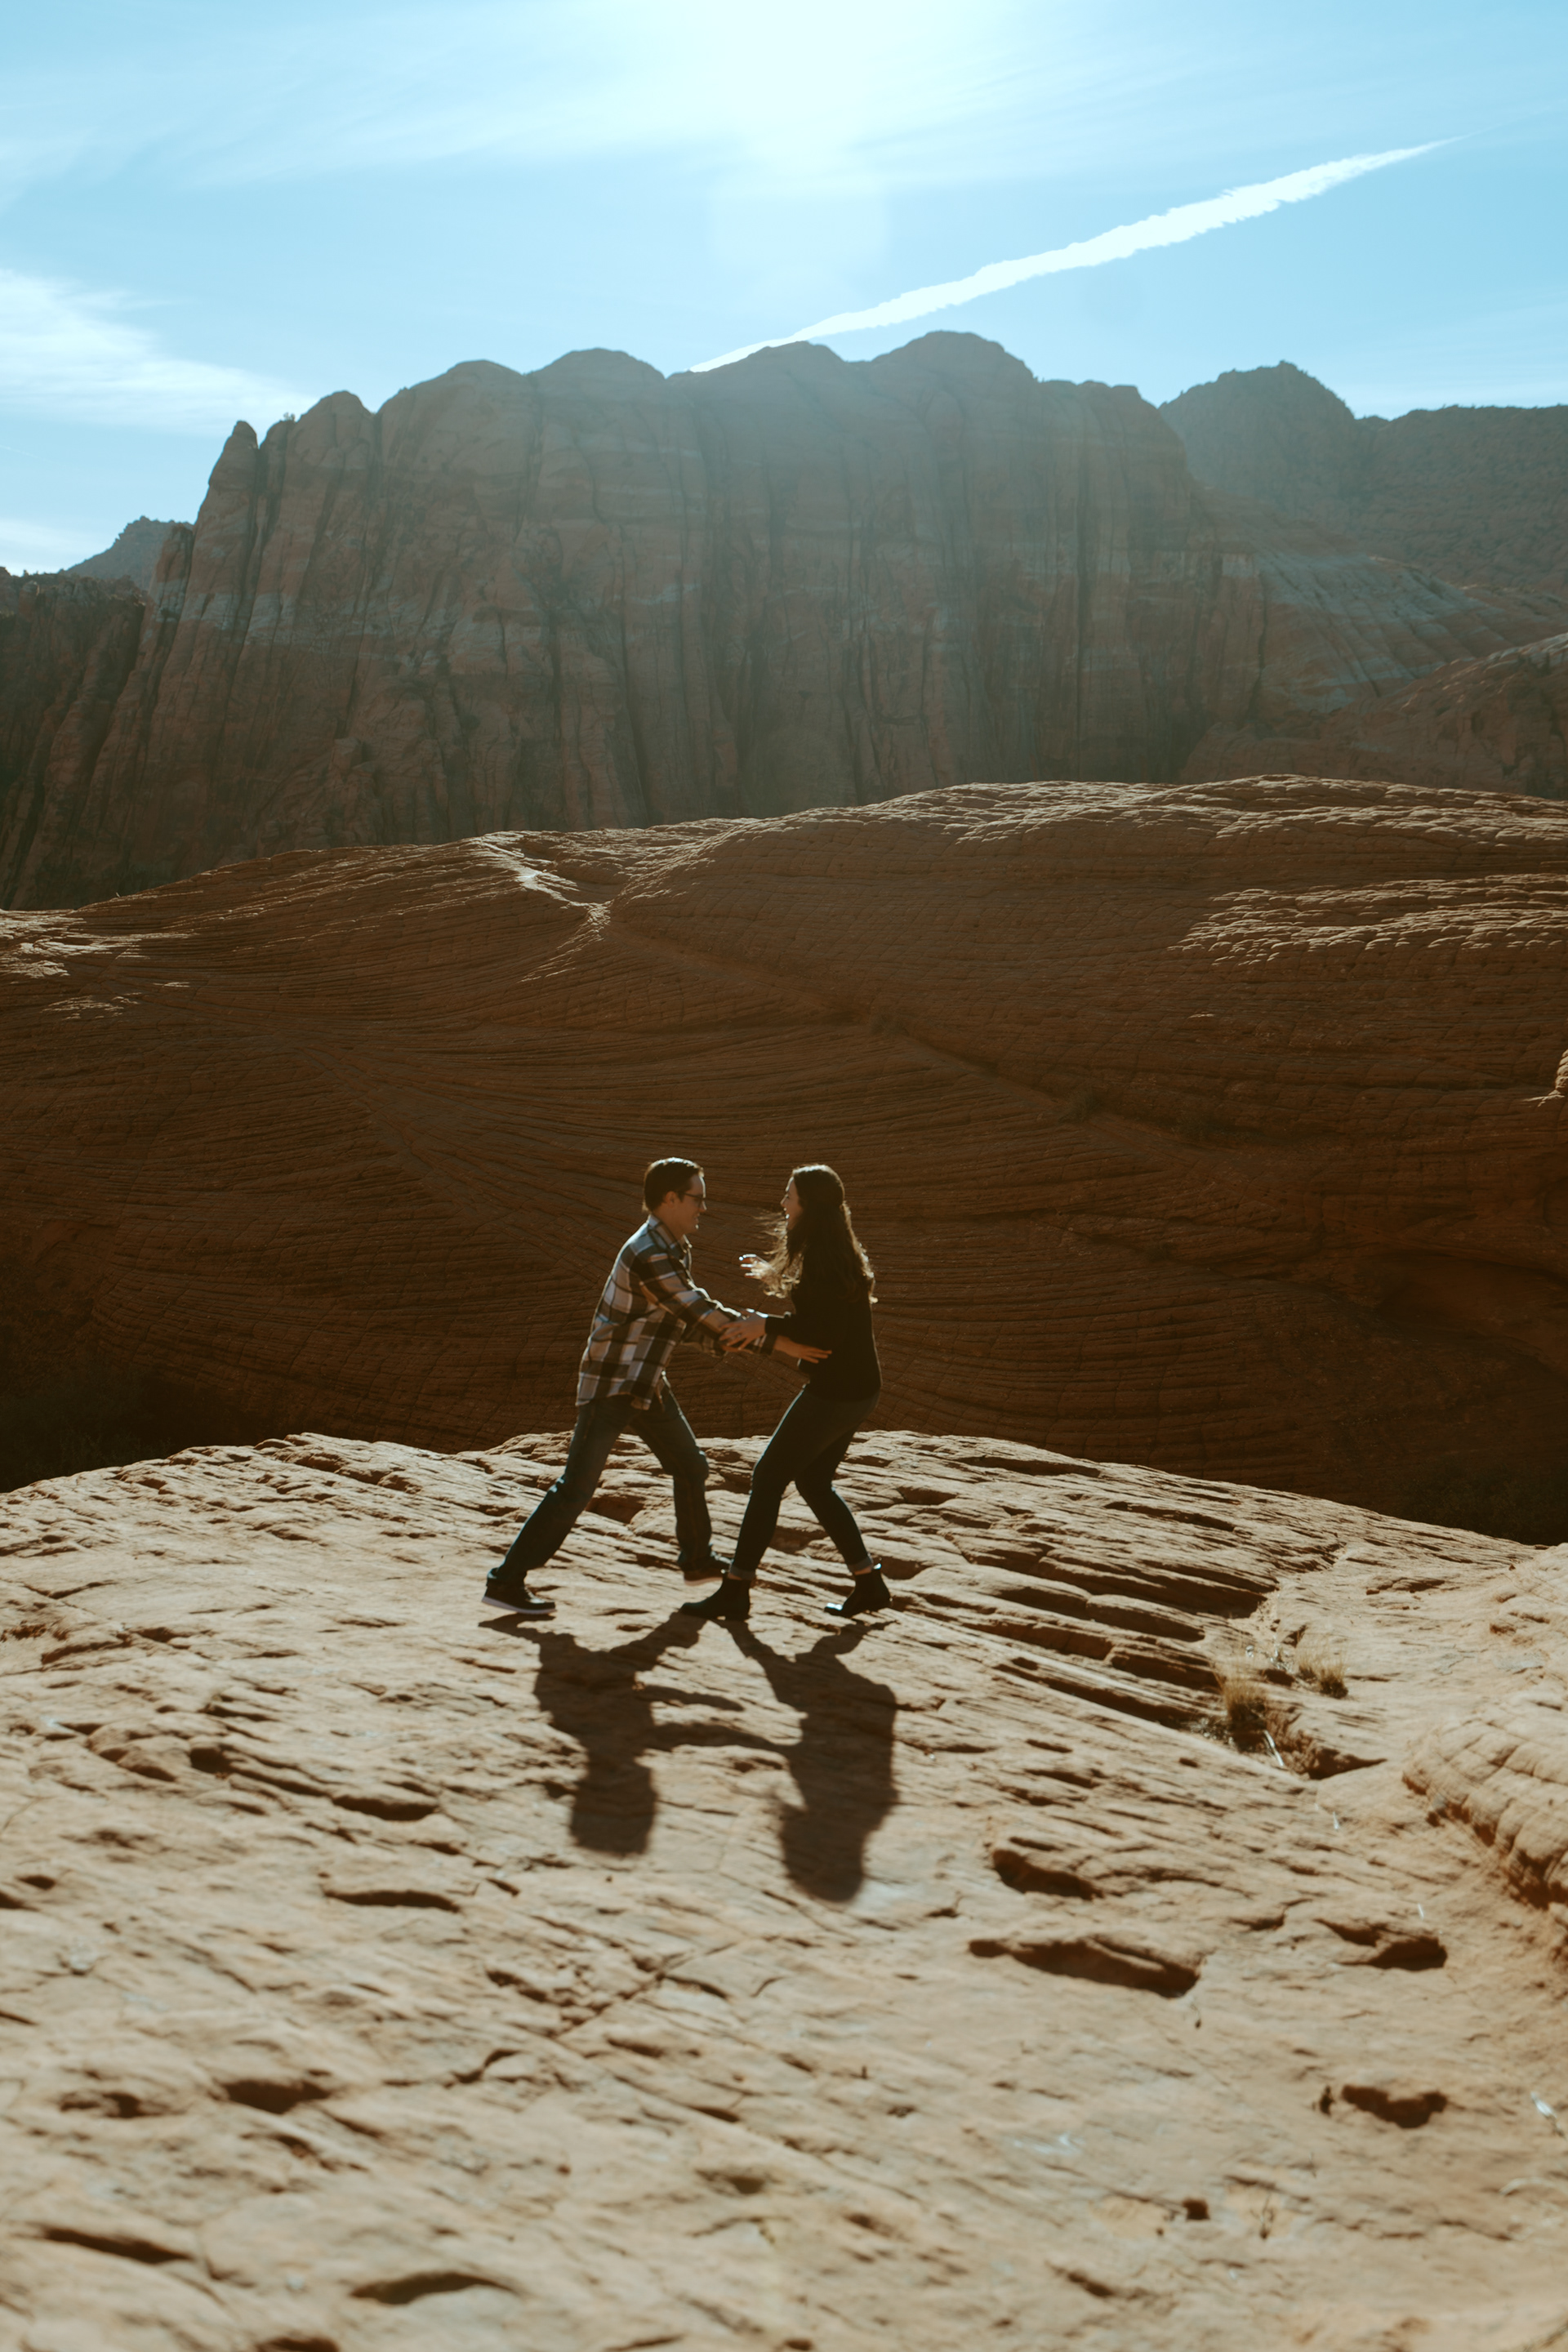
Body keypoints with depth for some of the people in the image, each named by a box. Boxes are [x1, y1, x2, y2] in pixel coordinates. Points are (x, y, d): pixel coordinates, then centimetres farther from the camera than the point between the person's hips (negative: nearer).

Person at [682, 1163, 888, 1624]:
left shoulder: (822, 1261, -19)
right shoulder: (838, 1253, 12)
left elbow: (827, 1334, -26)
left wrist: (765, 1325, -23)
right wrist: (775, 1278, 27)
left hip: (835, 1392, -10)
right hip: (856, 1389, 10)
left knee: (768, 1478, -2)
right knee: (814, 1482, 18)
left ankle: (736, 1589, 2)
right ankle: (868, 1584, 20)